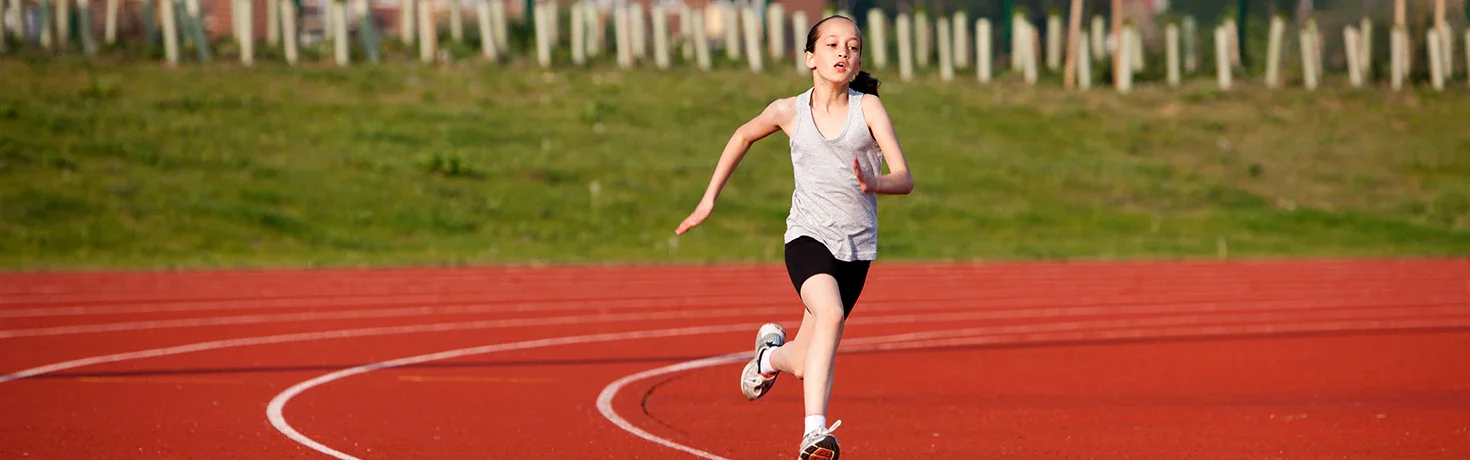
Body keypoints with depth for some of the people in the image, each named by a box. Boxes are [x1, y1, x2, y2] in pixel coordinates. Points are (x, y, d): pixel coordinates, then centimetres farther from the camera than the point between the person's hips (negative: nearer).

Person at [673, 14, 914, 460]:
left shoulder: (868, 106, -4)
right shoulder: (790, 111, 0)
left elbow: (905, 179, -9)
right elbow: (744, 135, 22)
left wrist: (875, 183, -32)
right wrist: (710, 197, 21)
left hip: (857, 249, 2)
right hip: (808, 238, -2)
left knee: (803, 366, 6)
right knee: (830, 314, -33)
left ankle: (773, 351, 42)